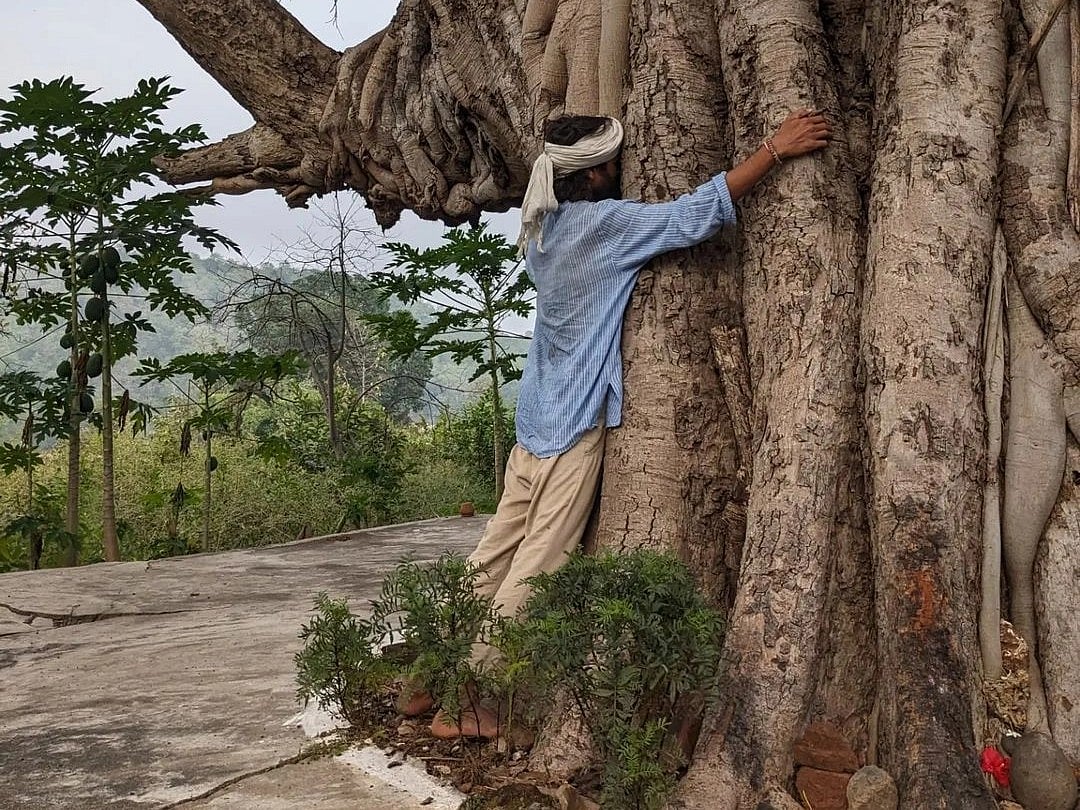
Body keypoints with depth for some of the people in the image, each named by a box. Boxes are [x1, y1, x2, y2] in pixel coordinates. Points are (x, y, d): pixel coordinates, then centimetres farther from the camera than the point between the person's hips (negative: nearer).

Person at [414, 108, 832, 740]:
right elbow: (695, 215, -16)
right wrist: (776, 149, -13)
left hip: (537, 418, 8)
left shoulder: (544, 227, 11)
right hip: (574, 425, -8)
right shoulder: (602, 222, -13)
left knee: (498, 553, 14)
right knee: (534, 568, -1)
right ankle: (463, 703, 6)